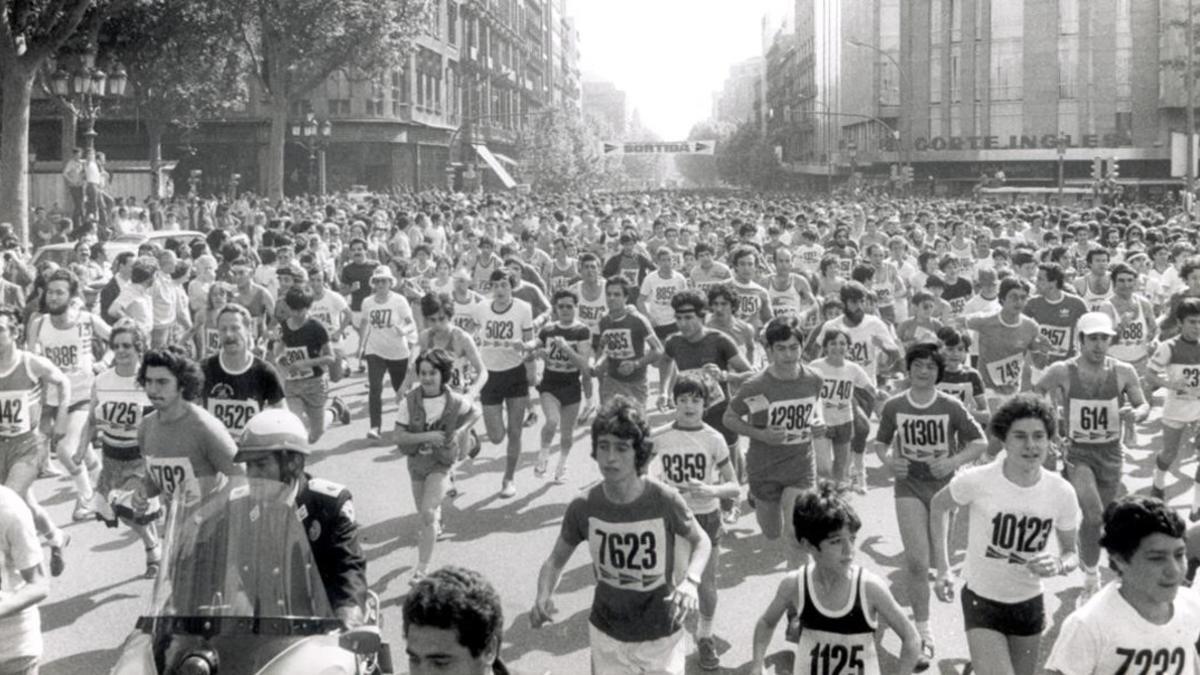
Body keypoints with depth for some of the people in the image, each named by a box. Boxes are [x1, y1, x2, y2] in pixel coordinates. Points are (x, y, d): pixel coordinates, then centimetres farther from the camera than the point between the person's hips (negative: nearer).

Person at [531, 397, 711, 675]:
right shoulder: (583, 507, -15)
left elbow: (701, 541, -3)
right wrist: (543, 596, -21)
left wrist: (691, 580, -22)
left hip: (660, 635, -1)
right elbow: (556, 559, -1)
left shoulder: (664, 501, -20)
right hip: (606, 633, 2)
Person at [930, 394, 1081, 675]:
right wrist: (943, 570, -2)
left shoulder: (1061, 492, -12)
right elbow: (939, 505, 1)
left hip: (1029, 603, 4)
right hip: (982, 601, -4)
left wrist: (1060, 565, -22)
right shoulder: (977, 481, -20)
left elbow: (1071, 553, 2)